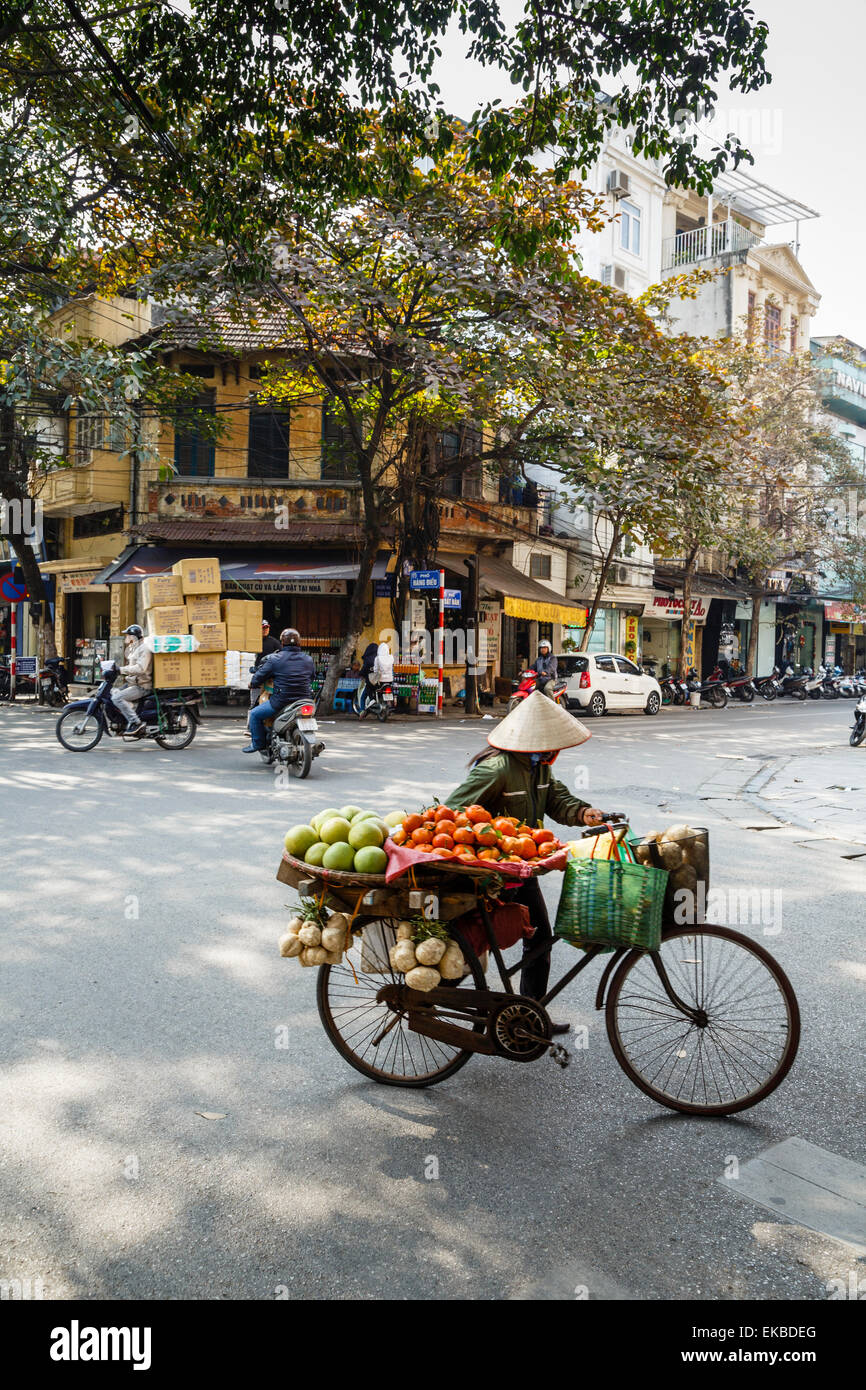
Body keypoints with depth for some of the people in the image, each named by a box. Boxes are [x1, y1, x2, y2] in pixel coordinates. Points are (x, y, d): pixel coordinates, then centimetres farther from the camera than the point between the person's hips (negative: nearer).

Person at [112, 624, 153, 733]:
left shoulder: (144, 649, -15)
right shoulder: (133, 648, 19)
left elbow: (140, 668, -28)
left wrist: (121, 670, -29)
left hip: (141, 686, -11)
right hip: (132, 683, 11)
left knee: (117, 697, -23)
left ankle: (135, 722, -22)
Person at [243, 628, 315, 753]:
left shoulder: (274, 659, -5)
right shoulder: (308, 660, 7)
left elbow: (259, 676, 1)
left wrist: (253, 685, 22)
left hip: (281, 702, -5)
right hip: (304, 701, 5)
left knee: (255, 714, 14)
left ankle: (257, 743, 17)